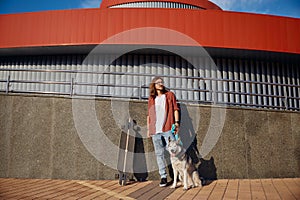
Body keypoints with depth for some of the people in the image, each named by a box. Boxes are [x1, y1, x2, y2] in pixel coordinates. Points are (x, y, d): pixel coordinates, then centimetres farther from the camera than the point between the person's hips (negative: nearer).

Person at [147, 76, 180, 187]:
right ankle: (163, 177, 11)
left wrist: (176, 122, -6)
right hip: (155, 130, 3)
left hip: (167, 129, -3)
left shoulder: (170, 95, 11)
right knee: (159, 154, 5)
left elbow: (175, 109, 5)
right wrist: (148, 129, 14)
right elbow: (149, 115, 19)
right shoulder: (151, 99, 17)